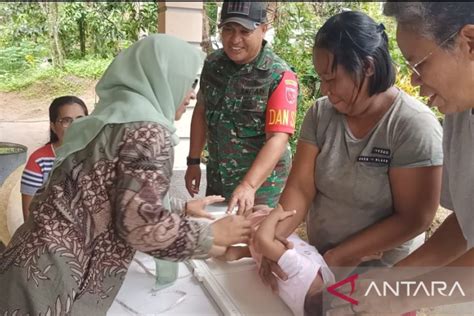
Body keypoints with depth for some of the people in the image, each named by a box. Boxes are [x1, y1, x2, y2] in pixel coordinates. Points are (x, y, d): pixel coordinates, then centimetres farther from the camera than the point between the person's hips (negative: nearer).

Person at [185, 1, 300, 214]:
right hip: (216, 178, 6)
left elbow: (278, 138, -24)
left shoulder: (279, 76, -19)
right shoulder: (212, 63, -1)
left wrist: (248, 186, -33)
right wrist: (193, 161, 8)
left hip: (261, 184, -5)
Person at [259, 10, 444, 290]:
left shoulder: (414, 125, -20)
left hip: (381, 274, -4)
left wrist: (341, 256, -23)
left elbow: (414, 218, -20)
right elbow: (300, 188, -9)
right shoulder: (320, 113, -6)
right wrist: (273, 236, -24)